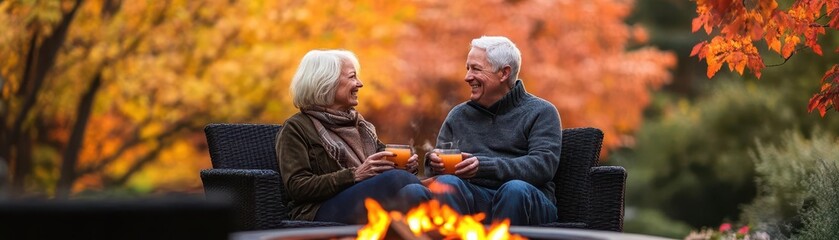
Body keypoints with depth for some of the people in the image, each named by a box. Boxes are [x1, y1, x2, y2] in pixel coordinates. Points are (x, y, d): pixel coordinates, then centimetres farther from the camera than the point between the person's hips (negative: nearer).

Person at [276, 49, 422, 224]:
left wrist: (405, 167, 3)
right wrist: (355, 175, -15)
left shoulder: (360, 124, 26)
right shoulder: (296, 128, 5)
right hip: (323, 211, -6)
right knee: (400, 180, -32)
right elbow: (297, 187, -6)